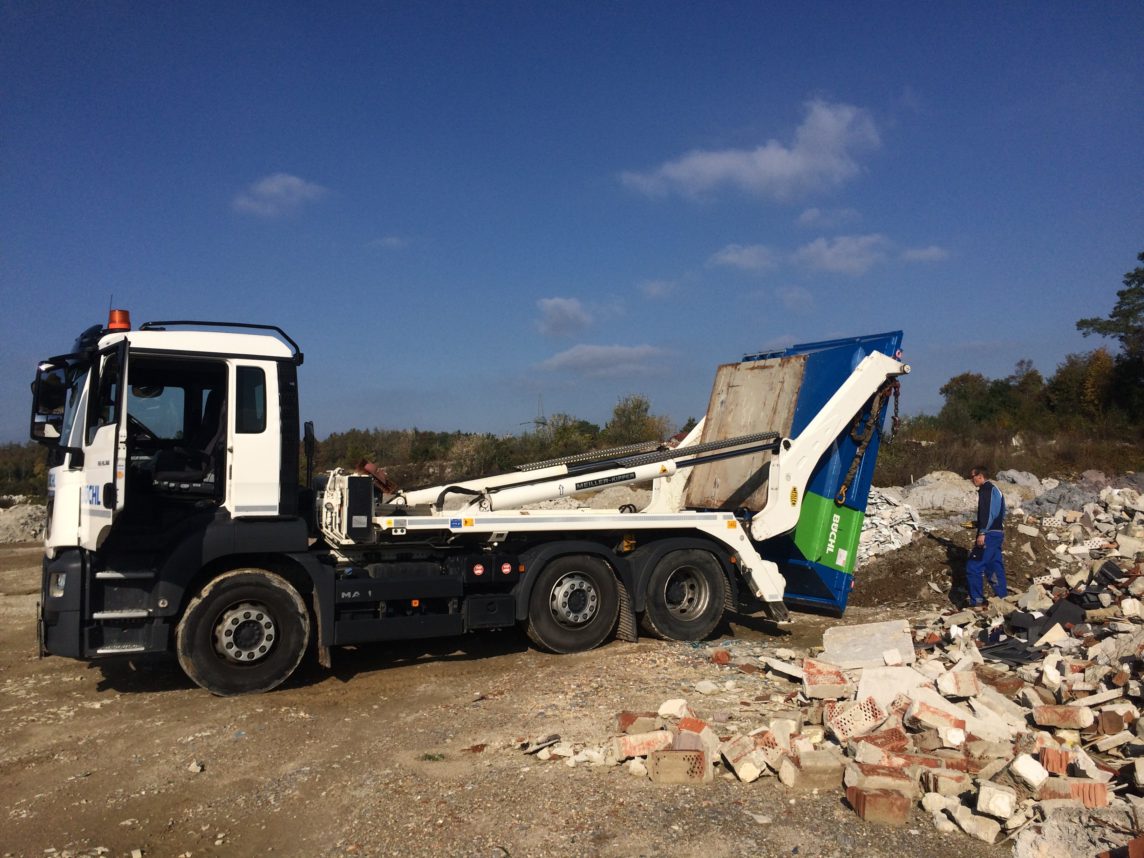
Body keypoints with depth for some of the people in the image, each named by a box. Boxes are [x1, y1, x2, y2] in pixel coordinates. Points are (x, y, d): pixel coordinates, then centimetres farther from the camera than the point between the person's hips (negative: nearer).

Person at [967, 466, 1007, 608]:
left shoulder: (986, 490, -10)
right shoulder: (995, 490, 21)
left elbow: (987, 512, -21)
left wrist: (982, 533, -25)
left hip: (989, 534, -10)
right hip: (997, 532, 10)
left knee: (973, 567, -9)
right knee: (994, 566, 14)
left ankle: (976, 601, -10)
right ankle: (1002, 596, 17)